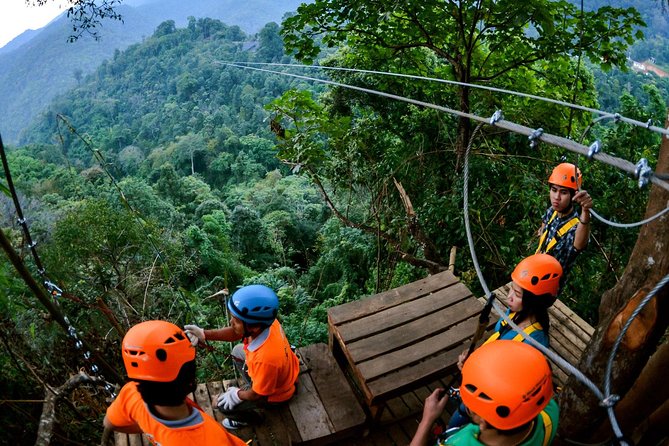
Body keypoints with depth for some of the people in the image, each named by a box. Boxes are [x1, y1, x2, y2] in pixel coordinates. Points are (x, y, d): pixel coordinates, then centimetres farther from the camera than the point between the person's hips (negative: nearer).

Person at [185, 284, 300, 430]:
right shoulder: (265, 321, -27)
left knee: (221, 404, 2)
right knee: (237, 352, 22)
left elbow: (258, 394, -26)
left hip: (274, 392, -7)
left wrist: (237, 395, -7)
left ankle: (250, 418, 28)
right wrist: (204, 334, -20)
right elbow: (235, 333, -8)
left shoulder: (266, 359, -46)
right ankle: (251, 385, 36)